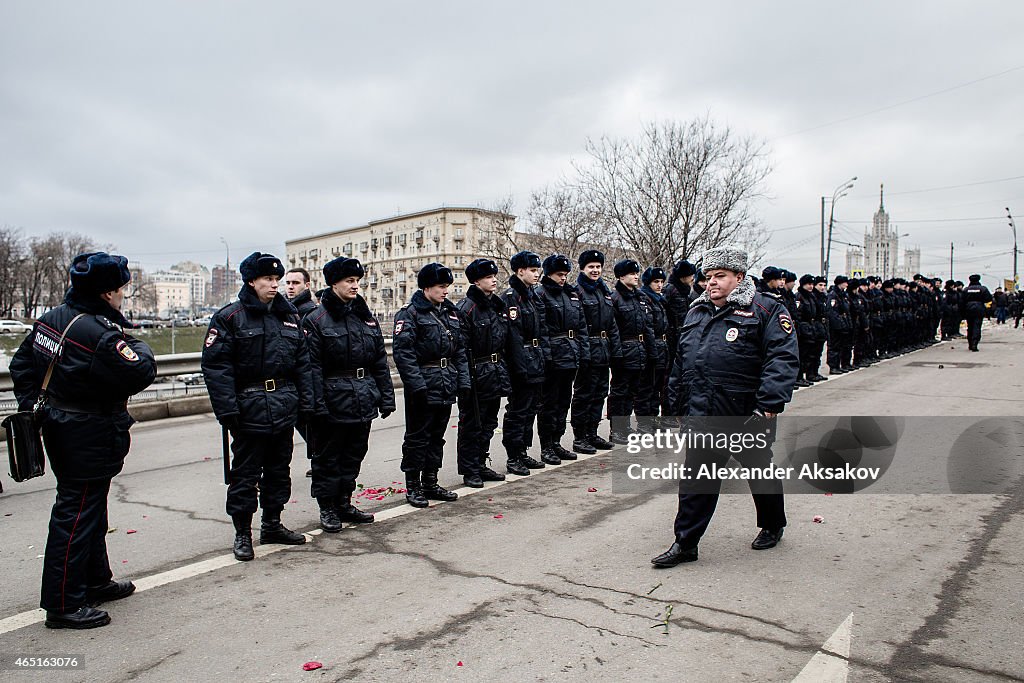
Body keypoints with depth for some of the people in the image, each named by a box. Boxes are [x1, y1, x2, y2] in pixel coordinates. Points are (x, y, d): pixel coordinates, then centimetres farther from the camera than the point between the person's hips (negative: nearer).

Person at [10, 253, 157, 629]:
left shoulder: (52, 318, 5)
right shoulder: (100, 333, -25)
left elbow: (22, 363, 14)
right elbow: (140, 374, -24)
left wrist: (28, 405, 18)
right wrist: (137, 346, -6)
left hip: (59, 425, 10)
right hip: (90, 437, -10)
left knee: (89, 510, 21)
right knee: (76, 515, 0)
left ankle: (96, 581, 36)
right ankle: (63, 604, 10)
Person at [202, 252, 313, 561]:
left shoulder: (288, 315, 10)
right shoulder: (230, 317, -7)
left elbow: (302, 361, 13)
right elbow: (215, 365, -12)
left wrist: (305, 400, 7)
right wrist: (227, 409, -17)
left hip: (285, 409, 6)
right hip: (250, 408, -6)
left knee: (279, 470, 15)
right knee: (245, 474, 4)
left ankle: (272, 525, 30)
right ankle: (242, 533, 18)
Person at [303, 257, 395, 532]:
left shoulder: (366, 317, 10)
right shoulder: (316, 319, -7)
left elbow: (380, 361, 11)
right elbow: (312, 367, -12)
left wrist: (386, 398, 7)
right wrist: (317, 405, -18)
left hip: (363, 401, 6)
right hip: (333, 401, -6)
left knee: (354, 454, 15)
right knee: (328, 456, 7)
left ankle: (344, 503, 29)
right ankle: (327, 509, 21)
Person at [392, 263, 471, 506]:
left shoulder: (450, 312, 13)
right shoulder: (410, 313, -9)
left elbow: (460, 350, 15)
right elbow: (403, 351, -17)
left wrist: (463, 380, 7)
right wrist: (417, 384, -22)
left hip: (447, 386, 7)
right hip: (423, 388, -7)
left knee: (437, 436, 14)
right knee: (417, 438, 2)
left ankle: (430, 484, 25)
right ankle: (413, 487, 14)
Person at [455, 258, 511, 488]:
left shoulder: (499, 305, 13)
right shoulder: (465, 308, -12)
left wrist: (504, 372, 15)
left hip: (495, 374, 8)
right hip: (476, 376, -8)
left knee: (488, 423, 15)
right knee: (471, 425, 2)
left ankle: (481, 466, 27)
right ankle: (469, 471, 13)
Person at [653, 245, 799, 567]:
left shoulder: (766, 310, -6)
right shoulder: (697, 313, 13)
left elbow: (783, 358, -14)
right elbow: (681, 361, 18)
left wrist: (769, 403, -22)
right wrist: (679, 403, 16)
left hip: (746, 416, -4)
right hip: (701, 415, 4)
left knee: (760, 473, 16)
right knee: (695, 480, 3)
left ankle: (772, 526, 41)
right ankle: (685, 544, 11)